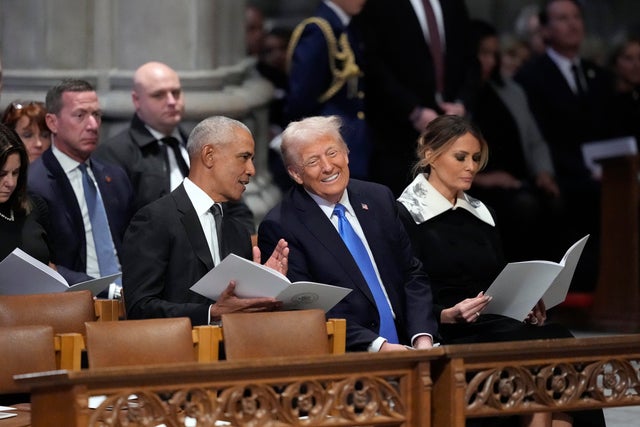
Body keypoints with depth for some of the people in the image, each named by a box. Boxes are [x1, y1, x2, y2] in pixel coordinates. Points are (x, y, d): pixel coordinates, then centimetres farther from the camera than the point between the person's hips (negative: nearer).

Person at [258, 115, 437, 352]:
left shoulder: (379, 198, 13)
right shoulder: (279, 228, -4)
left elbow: (412, 275, 14)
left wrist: (423, 338, -3)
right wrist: (376, 346, -19)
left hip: (404, 349, 4)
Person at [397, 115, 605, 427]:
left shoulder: (483, 215, 22)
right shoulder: (406, 216, 1)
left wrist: (527, 308, 2)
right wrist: (449, 316, -21)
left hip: (494, 326, 6)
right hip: (446, 337, -6)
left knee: (559, 340, -26)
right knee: (543, 347, -30)